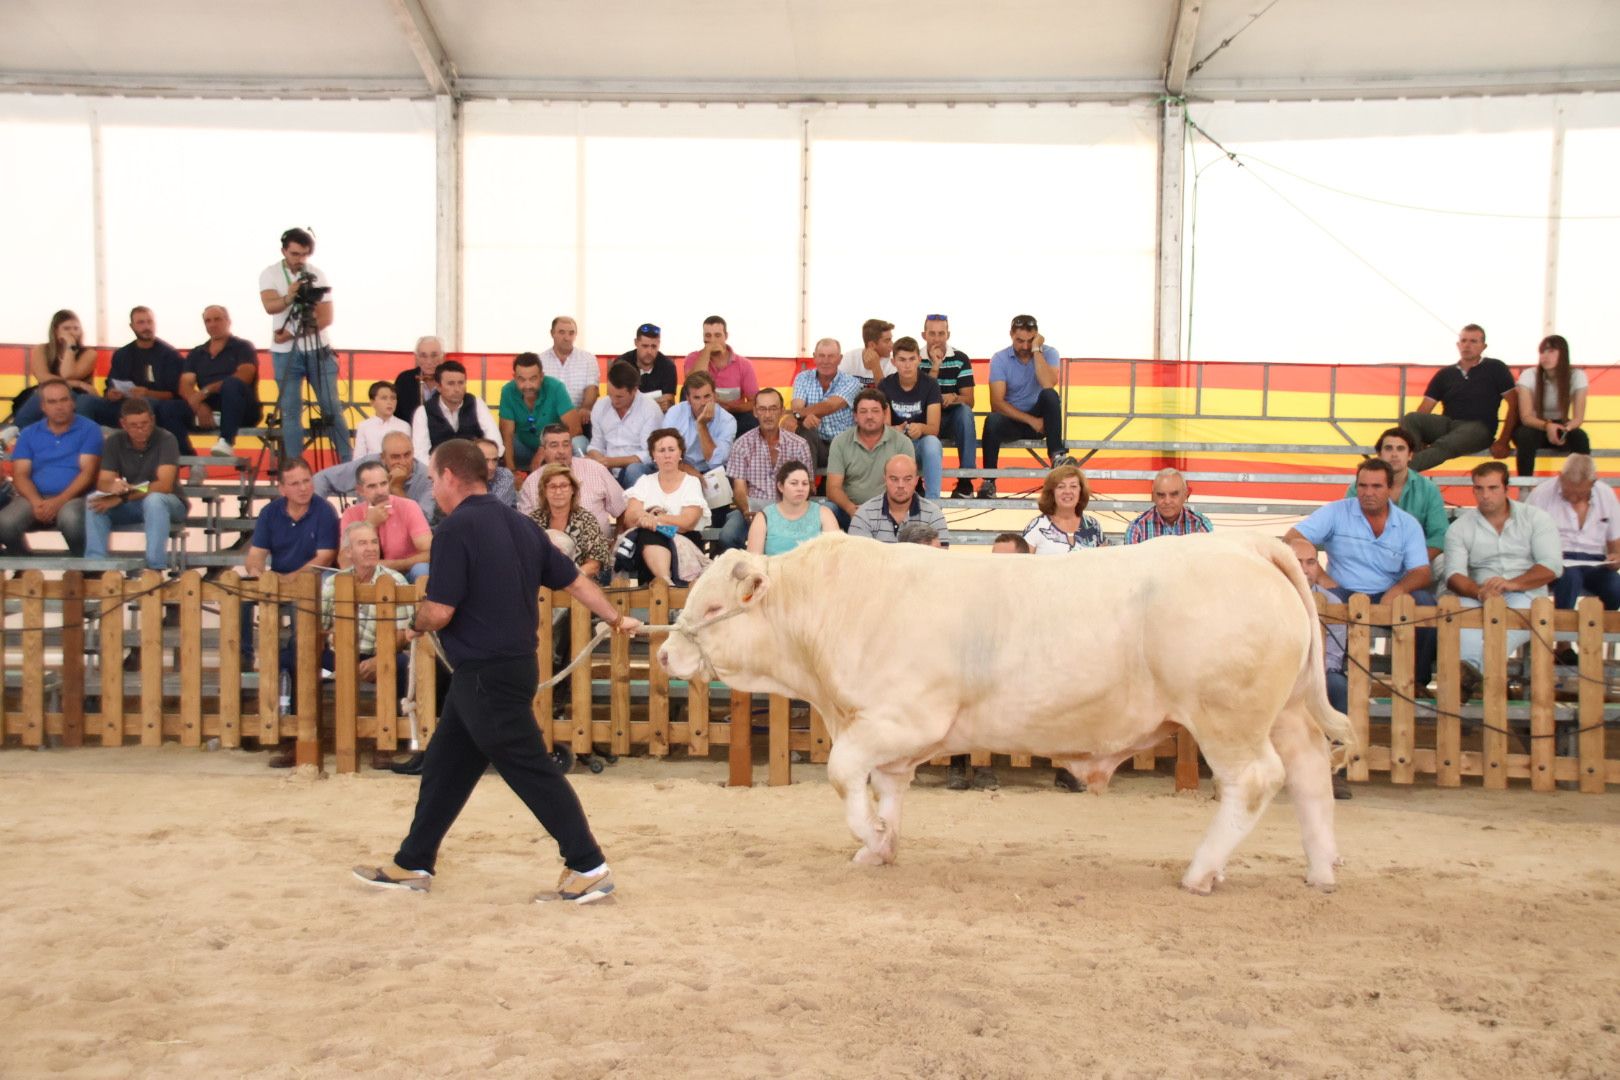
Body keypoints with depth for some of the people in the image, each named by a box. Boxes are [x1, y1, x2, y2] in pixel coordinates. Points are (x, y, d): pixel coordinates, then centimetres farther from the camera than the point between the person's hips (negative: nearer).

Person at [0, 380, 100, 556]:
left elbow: (88, 472, -5)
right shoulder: (28, 434, 14)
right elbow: (20, 475, 6)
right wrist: (36, 501, -16)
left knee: (70, 520, -38)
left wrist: (59, 501, -18)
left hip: (73, 496, -3)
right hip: (36, 497, 3)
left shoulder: (89, 429, 4)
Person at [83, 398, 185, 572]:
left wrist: (122, 498, -34)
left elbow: (164, 486, -25)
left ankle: (156, 567, -37)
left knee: (154, 500, -37)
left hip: (165, 504, -4)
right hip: (128, 506, 4)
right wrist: (113, 487, -36)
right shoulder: (114, 442, -3)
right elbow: (102, 483, -10)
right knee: (94, 500, -22)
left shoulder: (166, 440, -15)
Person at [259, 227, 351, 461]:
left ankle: (348, 463, 4)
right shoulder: (270, 274, -2)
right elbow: (270, 306, -19)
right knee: (290, 411, 0)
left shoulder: (318, 275, -2)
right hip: (286, 353, 0)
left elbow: (326, 318, -6)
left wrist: (293, 333, -16)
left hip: (318, 350, 0)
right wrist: (288, 297, -40)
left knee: (332, 407, -1)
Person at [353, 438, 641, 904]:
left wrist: (418, 621, 2)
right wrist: (616, 618, 22)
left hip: (486, 673, -9)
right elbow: (574, 579, 11)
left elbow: (439, 612, -20)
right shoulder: (519, 524, 9)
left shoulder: (457, 528, -16)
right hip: (514, 663, 9)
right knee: (445, 765, 17)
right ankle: (412, 865, 28)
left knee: (531, 770, -2)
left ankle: (589, 868, 5)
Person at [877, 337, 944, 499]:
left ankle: (933, 500, -30)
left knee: (931, 441, -36)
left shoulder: (930, 385, -8)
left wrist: (921, 428, -41)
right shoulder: (885, 385, -5)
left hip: (922, 445, 0)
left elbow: (934, 428, -17)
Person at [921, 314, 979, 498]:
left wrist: (954, 397, -30)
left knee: (965, 411, -34)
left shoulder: (960, 359, -3)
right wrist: (935, 367, -21)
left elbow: (968, 400, -7)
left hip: (954, 419, 1)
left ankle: (965, 480, -32)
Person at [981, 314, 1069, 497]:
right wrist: (1031, 420, -21)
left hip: (1040, 418, 0)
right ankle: (989, 480, -23)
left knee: (1050, 395, -31)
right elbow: (997, 403, -14)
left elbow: (1048, 385, -26)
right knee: (992, 421, -34)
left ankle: (1057, 454, -29)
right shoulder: (1000, 359, -6)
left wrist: (1036, 350, -22)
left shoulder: (1048, 353, -5)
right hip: (1013, 418, 0)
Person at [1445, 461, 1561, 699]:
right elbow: (1454, 575, -1)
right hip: (1480, 598, 1)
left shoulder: (1535, 518, 10)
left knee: (1520, 606, -38)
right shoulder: (1460, 527, 12)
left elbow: (1552, 566, -2)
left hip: (1527, 595, -1)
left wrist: (1512, 584, -20)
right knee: (1462, 606, -34)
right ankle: (1469, 668, -59)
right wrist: (1479, 592, -23)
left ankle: (1473, 668, -56)